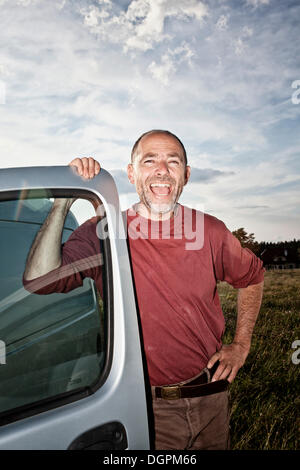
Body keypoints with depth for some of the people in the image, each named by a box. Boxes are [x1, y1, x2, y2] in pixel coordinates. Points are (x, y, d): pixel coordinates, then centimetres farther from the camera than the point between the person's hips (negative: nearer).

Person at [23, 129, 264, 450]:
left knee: (217, 446, 25)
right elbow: (39, 278, -28)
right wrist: (64, 198, -29)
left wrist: (241, 344, 5)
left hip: (212, 397, 4)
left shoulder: (210, 231, -7)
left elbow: (252, 276, 10)